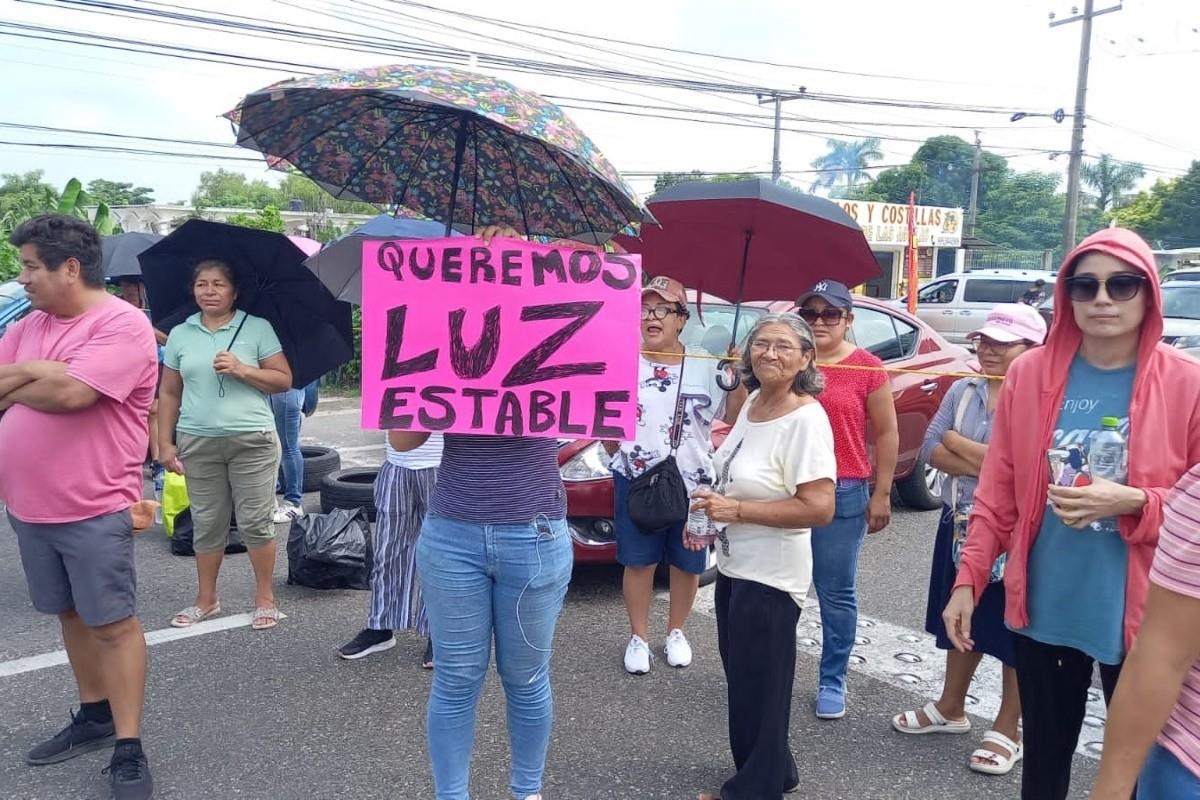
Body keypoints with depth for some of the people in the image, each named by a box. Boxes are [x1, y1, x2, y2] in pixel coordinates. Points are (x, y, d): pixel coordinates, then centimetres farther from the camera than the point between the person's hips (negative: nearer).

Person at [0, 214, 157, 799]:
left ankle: (129, 750, 8)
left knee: (113, 623, 0)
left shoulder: (121, 324, -13)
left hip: (93, 508, -8)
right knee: (72, 614, 18)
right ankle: (95, 716, 34)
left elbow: (70, 392, -23)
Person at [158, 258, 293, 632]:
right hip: (197, 442, 3)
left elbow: (284, 380, -2)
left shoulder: (258, 328, 1)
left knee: (256, 521, 1)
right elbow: (169, 393, 11)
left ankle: (265, 597, 15)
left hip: (252, 440, -3)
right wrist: (165, 442, 6)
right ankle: (206, 599, 24)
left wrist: (242, 370, -15)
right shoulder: (179, 334, 9)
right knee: (206, 523, 11)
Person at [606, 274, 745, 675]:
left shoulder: (706, 366, -2)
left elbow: (734, 416, 0)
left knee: (687, 564, 13)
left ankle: (676, 632, 34)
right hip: (636, 482, -1)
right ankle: (639, 637, 25)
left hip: (692, 484, 1)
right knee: (639, 563, 8)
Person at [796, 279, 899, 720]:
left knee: (836, 593, 8)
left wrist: (881, 494, -1)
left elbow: (886, 432, 2)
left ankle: (832, 681, 21)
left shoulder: (867, 368, -2)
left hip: (843, 492, -2)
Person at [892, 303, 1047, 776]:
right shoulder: (962, 391, 5)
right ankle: (951, 708, 37)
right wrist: (990, 465, -16)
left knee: (1014, 630, 8)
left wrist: (957, 444, -16)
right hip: (959, 523, 6)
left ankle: (1009, 728, 24)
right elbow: (931, 450, -1)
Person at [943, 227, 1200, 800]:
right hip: (1043, 608, 2)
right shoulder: (1029, 374, -1)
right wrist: (968, 579, 1)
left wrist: (1133, 503, -20)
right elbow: (997, 493, 4)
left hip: (1141, 616, -2)